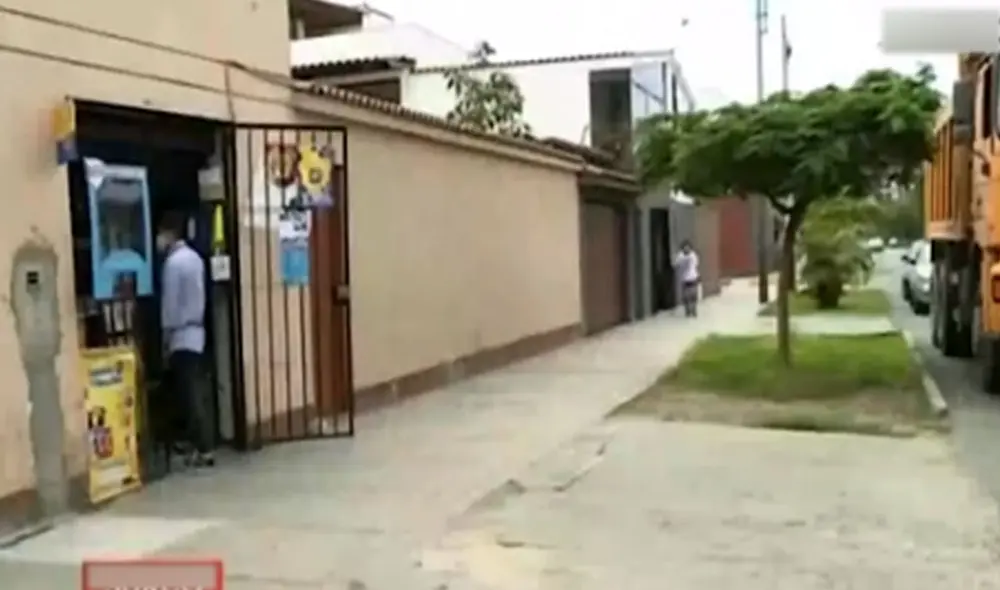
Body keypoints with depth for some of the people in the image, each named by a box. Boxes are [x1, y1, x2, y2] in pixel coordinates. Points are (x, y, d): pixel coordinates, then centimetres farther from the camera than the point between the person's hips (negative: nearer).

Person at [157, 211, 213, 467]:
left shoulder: (173, 262, -14)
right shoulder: (194, 257, 12)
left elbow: (170, 304, -14)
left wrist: (165, 339, -8)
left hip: (181, 336, -8)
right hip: (196, 332, 8)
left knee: (189, 394, -5)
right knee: (196, 392, 11)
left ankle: (203, 450, -4)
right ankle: (201, 445, 14)